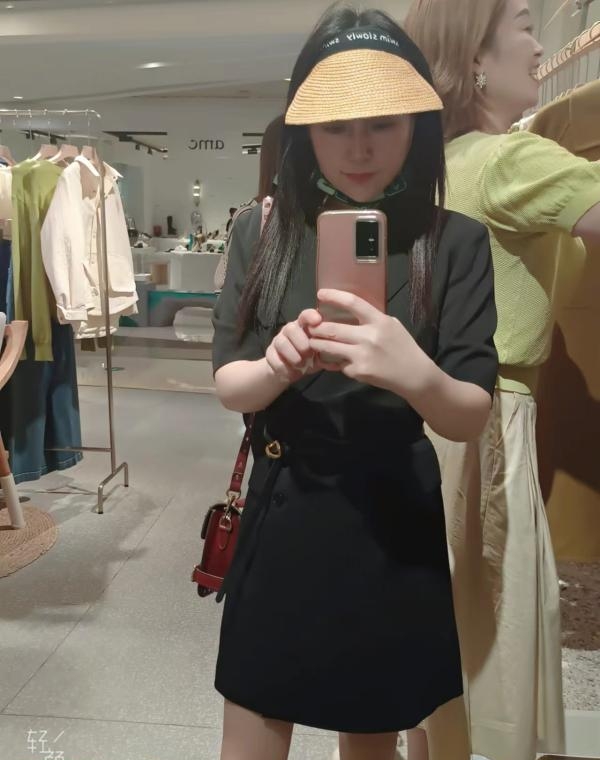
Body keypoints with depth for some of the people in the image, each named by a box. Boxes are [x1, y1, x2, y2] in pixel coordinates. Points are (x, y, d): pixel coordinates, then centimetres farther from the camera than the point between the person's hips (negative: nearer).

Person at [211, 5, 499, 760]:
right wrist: (280, 366, -27)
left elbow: (471, 417, -11)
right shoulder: (263, 232, -3)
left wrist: (416, 375, -34)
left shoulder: (455, 242, -9)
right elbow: (227, 385, -4)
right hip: (282, 515, 2)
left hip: (394, 523, -1)